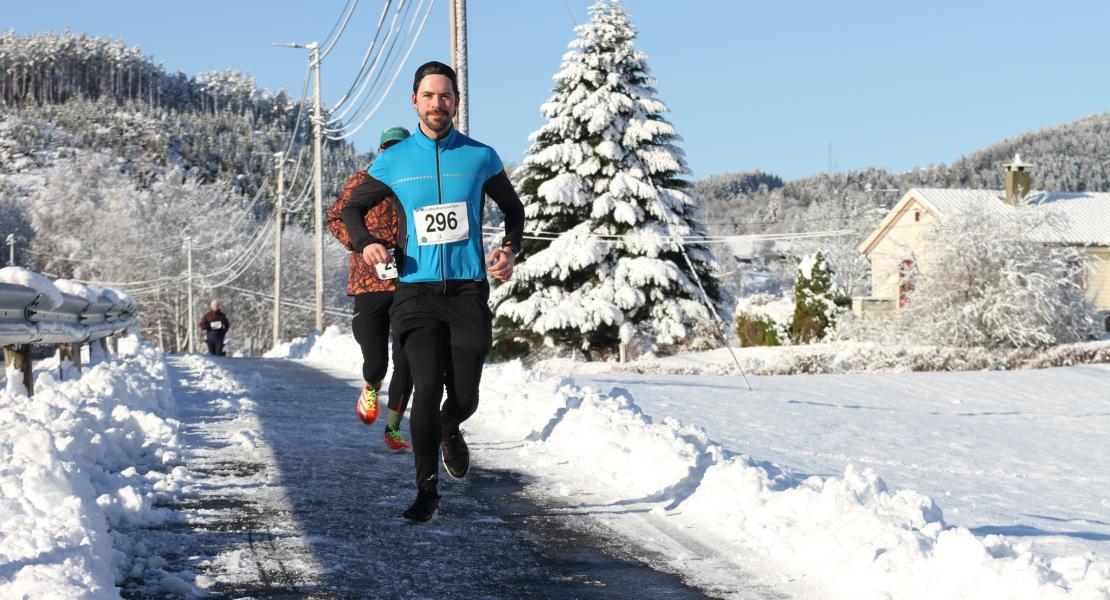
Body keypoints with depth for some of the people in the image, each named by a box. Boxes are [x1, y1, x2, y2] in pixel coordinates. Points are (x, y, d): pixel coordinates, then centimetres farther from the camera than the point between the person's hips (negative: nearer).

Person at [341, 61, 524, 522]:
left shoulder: (480, 157, 5)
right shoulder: (393, 162, 4)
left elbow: (513, 208, 19)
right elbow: (352, 207, 17)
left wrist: (510, 249, 1)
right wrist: (365, 242, -4)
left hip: (468, 291, 1)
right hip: (416, 292, -1)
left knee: (464, 397, 1)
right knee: (427, 386, -15)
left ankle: (449, 433, 40)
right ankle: (426, 490, -2)